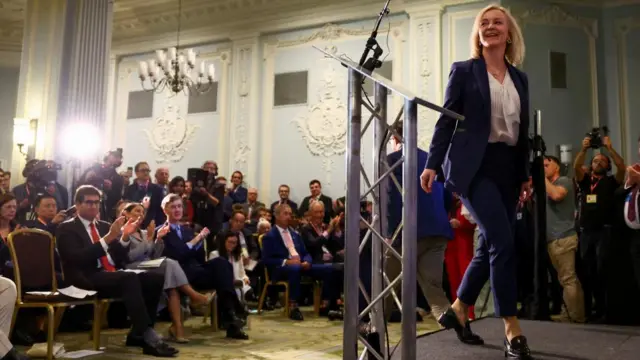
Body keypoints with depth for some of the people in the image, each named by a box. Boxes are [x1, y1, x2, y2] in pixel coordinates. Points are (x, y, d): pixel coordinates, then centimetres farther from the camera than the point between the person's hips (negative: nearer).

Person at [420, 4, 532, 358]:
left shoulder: (520, 78, 16)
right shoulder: (463, 71, 3)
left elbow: (523, 131, 17)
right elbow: (446, 120, -2)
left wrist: (525, 174, 13)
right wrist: (432, 164, -11)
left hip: (508, 168, 6)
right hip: (474, 165, -6)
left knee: (489, 246, 7)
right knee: (503, 243, -15)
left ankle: (457, 310, 25)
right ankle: (512, 330, -5)